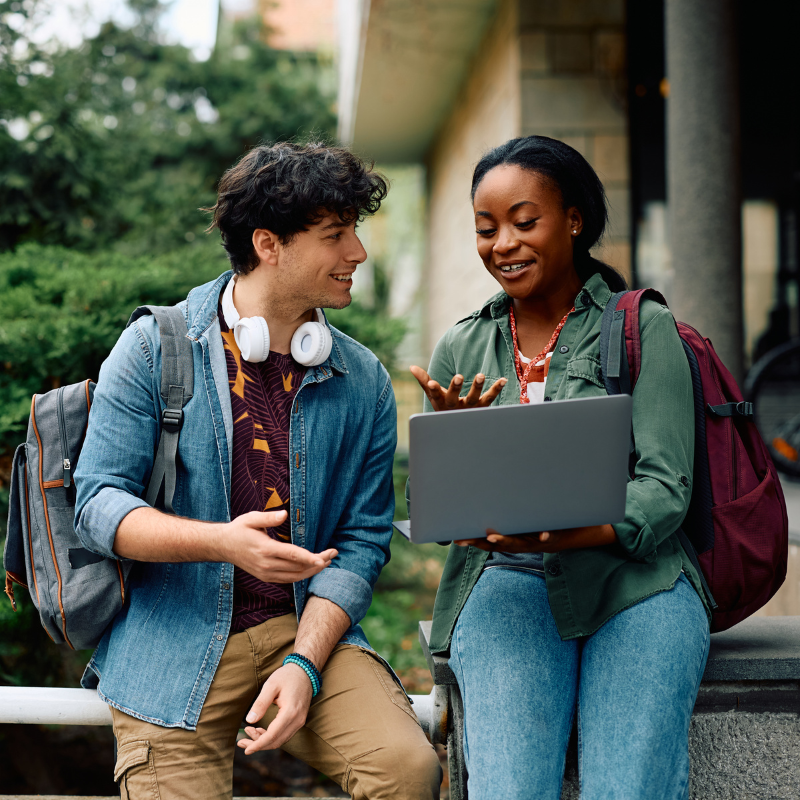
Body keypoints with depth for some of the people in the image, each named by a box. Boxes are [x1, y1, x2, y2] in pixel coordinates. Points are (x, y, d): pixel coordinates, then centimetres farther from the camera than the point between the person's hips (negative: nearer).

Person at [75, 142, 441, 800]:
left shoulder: (364, 382, 5)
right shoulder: (154, 350, -2)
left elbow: (362, 541, 3)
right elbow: (98, 505, -6)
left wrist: (305, 663, -12)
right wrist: (223, 541, -23)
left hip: (307, 628, 2)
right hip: (173, 640, -1)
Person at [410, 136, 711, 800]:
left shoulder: (645, 329, 5)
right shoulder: (462, 350, 16)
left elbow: (665, 489, -4)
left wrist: (563, 533, -23)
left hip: (634, 578, -1)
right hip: (506, 580, 2)